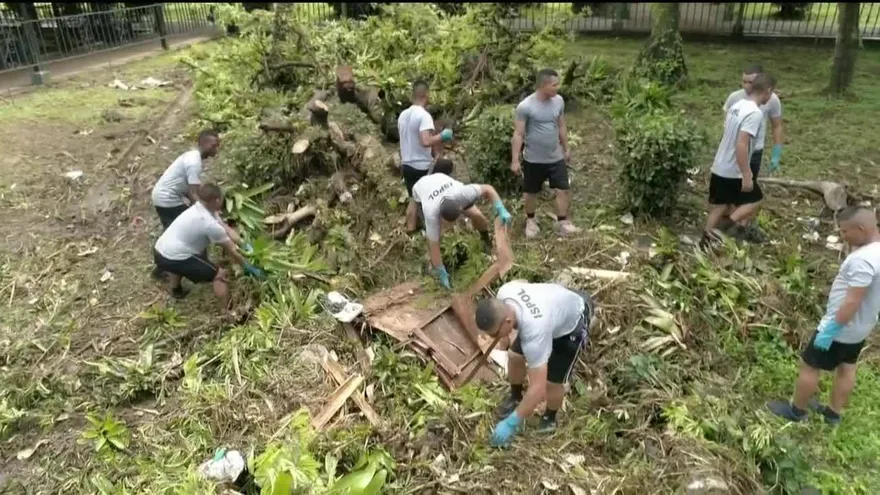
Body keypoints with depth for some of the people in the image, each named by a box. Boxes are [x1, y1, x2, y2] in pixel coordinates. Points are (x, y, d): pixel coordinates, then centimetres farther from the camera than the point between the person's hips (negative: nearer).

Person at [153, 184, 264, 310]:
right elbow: (232, 251, -10)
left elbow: (226, 229, 10)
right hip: (171, 259, -9)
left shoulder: (198, 208, 7)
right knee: (220, 275, -5)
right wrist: (250, 268, 1)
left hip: (159, 253, 10)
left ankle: (176, 290, 57)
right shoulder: (210, 224, -19)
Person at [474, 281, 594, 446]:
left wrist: (511, 423, -32)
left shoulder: (534, 331, -46)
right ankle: (515, 398, 37)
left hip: (573, 323, -7)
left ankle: (549, 419, 23)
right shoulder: (504, 293, -29)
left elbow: (538, 388, -41)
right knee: (514, 356, 9)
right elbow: (522, 282, -1)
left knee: (552, 381, -8)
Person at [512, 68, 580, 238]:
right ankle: (530, 220, 35)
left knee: (563, 190, 3)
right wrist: (515, 160, -15)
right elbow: (518, 134, -15)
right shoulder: (525, 106, -18)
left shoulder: (558, 101, -2)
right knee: (531, 192, 12)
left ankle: (562, 223, 18)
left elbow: (561, 127, 11)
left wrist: (566, 149, 17)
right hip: (533, 159, -4)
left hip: (556, 157, 4)